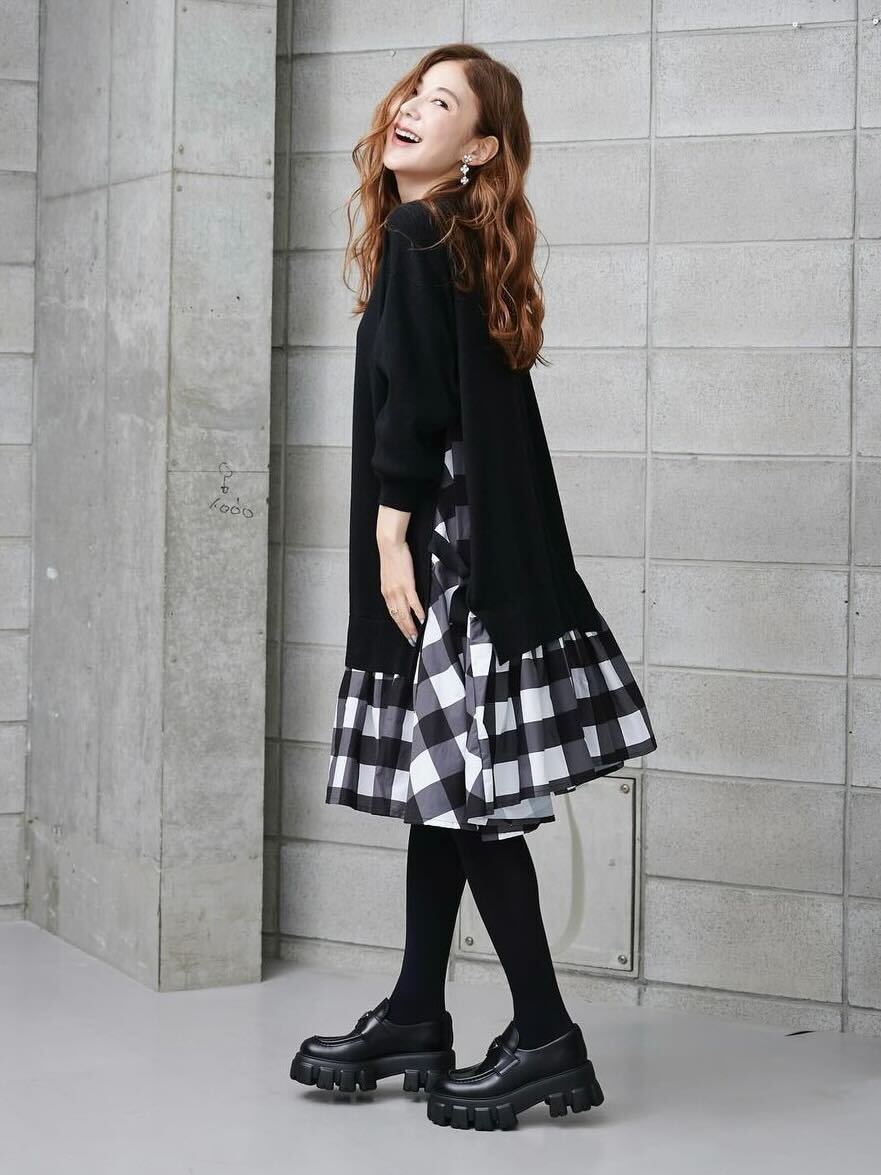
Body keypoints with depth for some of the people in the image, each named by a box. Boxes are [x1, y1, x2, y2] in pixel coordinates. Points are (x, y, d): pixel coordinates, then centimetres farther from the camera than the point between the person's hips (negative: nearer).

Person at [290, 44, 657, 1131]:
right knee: (438, 782, 12)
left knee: (460, 788, -7)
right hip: (462, 545, 10)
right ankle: (414, 1021, 20)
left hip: (450, 546, -10)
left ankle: (544, 1039, -2)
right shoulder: (457, 246, 17)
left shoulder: (417, 237, -9)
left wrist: (391, 532, -15)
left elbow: (413, 404, -16)